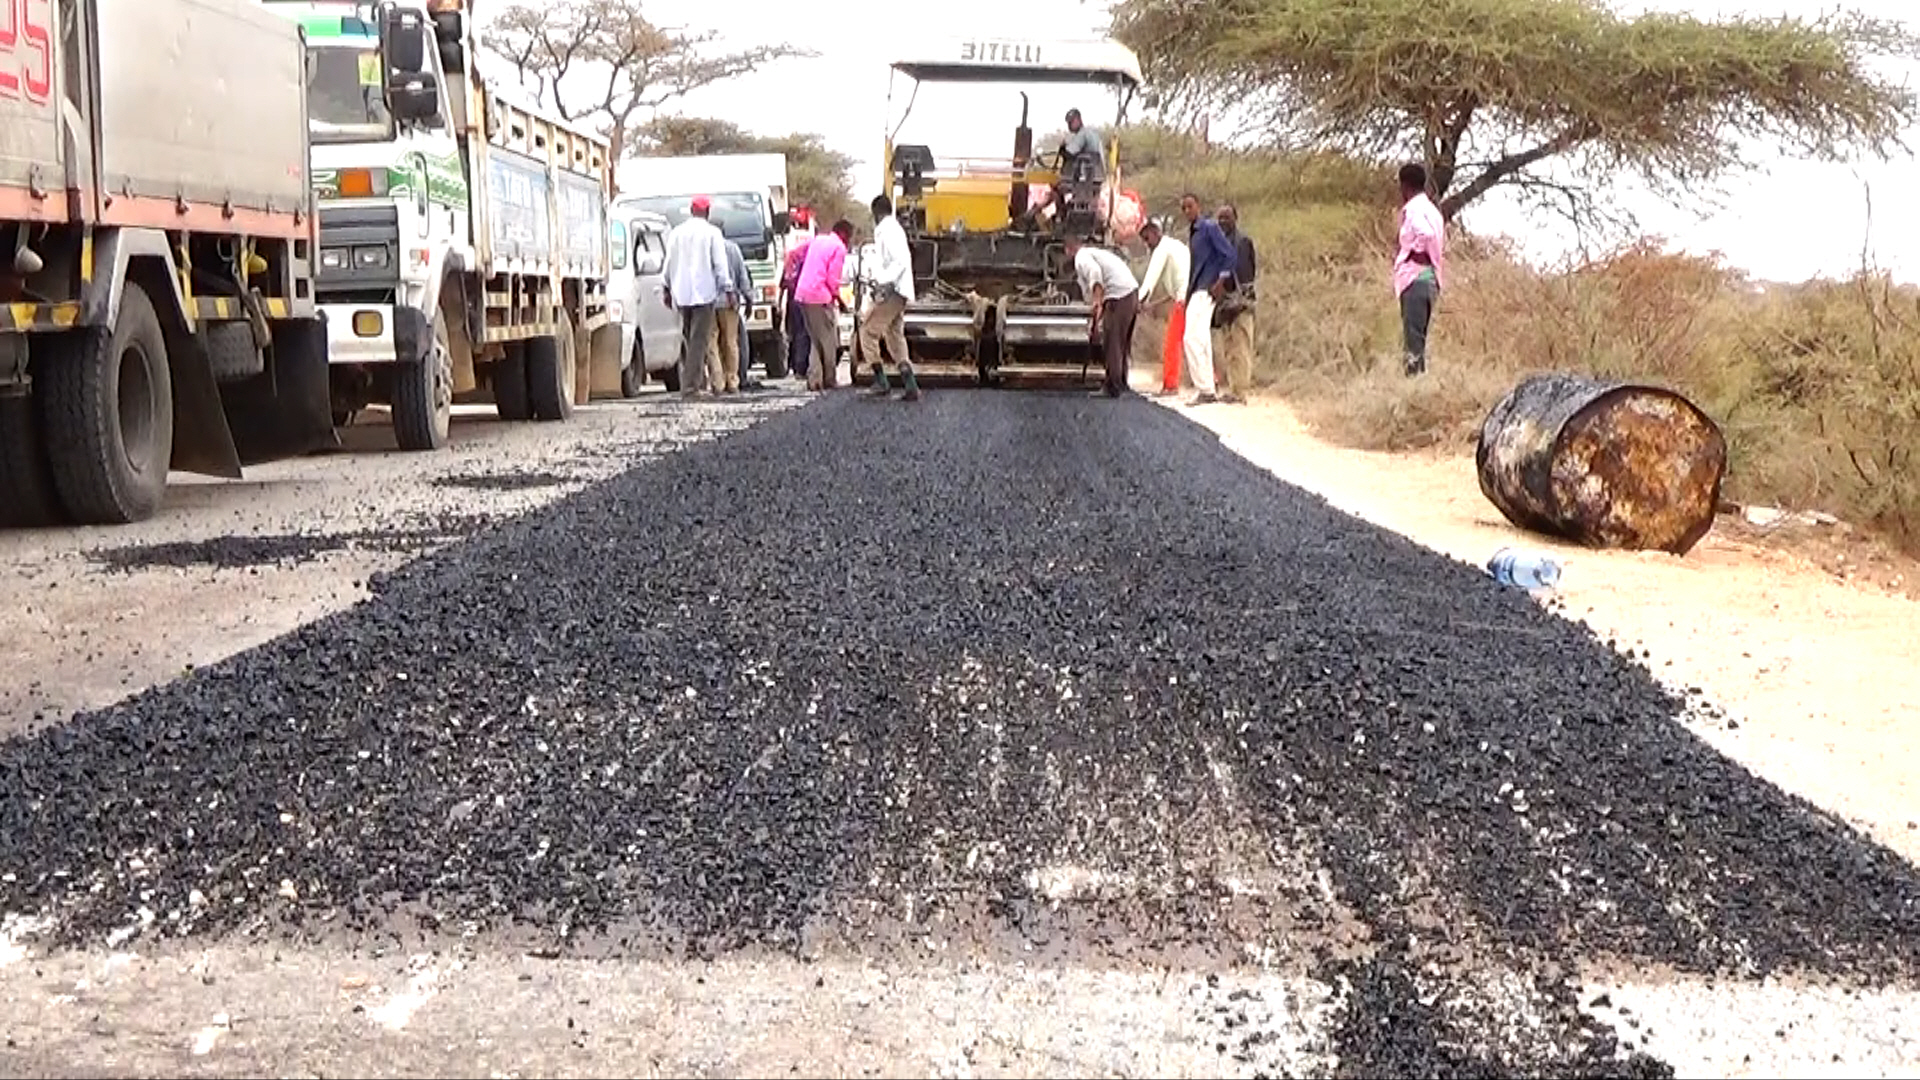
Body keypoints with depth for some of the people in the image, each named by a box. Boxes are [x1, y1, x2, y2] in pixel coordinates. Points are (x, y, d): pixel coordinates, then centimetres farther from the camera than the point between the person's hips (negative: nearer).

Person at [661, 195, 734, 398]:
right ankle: (691, 386, -12)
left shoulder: (676, 233, 8)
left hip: (682, 293, 5)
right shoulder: (712, 233, -3)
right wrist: (727, 289, 0)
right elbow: (720, 264, -5)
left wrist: (667, 289, 21)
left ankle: (700, 383, 18)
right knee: (699, 339, -6)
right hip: (704, 292, -5)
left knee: (688, 339, 13)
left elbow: (669, 263, 12)